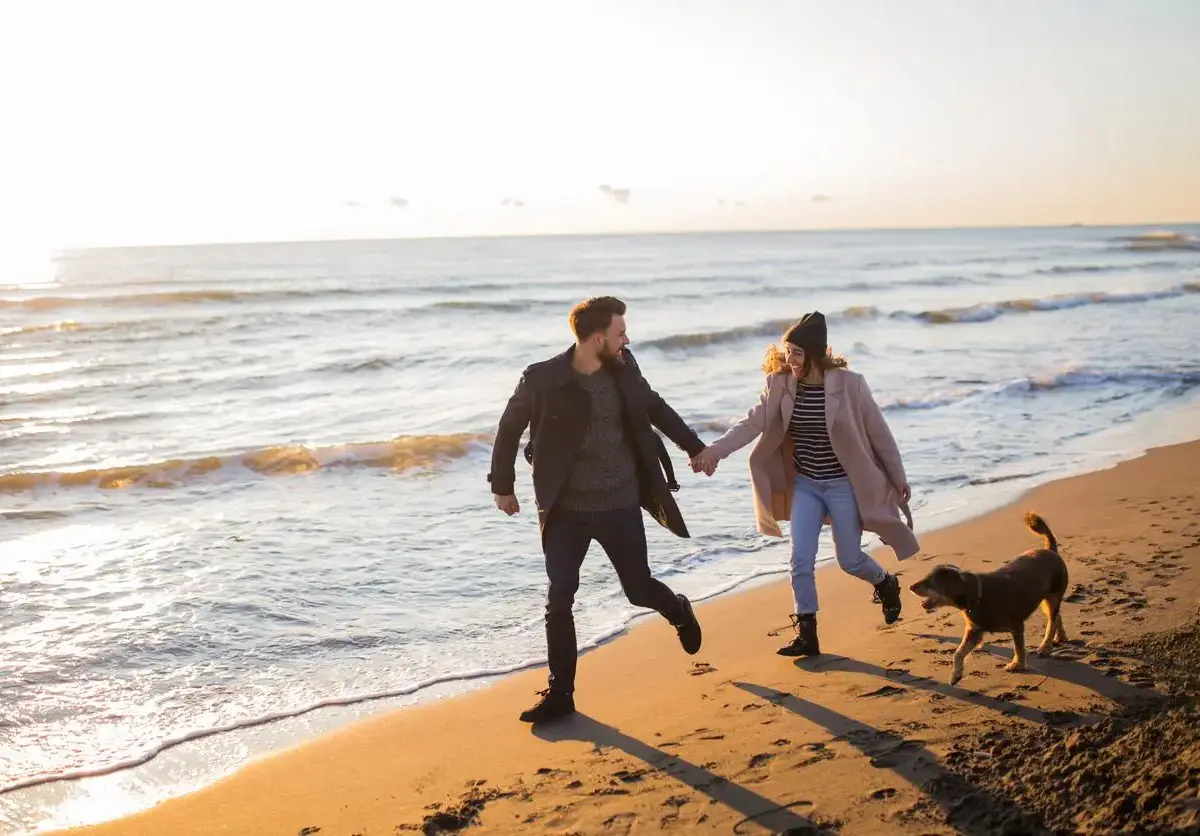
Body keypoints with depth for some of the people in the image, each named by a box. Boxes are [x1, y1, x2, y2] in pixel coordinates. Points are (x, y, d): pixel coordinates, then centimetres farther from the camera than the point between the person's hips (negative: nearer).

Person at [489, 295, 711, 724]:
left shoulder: (624, 368, -3)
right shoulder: (541, 379, -14)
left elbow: (655, 407, 15)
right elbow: (509, 428, 1)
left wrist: (695, 447, 23)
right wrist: (502, 485, 7)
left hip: (620, 505, 2)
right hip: (566, 509, -2)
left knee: (639, 589, 9)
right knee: (558, 600, -2)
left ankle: (679, 611, 45)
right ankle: (560, 692, 13)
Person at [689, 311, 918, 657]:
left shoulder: (848, 384, -17)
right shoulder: (781, 385, -8)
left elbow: (878, 433, -8)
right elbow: (752, 423, -14)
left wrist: (898, 478, 0)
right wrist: (714, 449, -29)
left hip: (844, 485, -3)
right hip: (805, 485, 3)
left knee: (849, 560, 9)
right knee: (801, 561, -2)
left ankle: (886, 584, 43)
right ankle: (806, 634, 11)